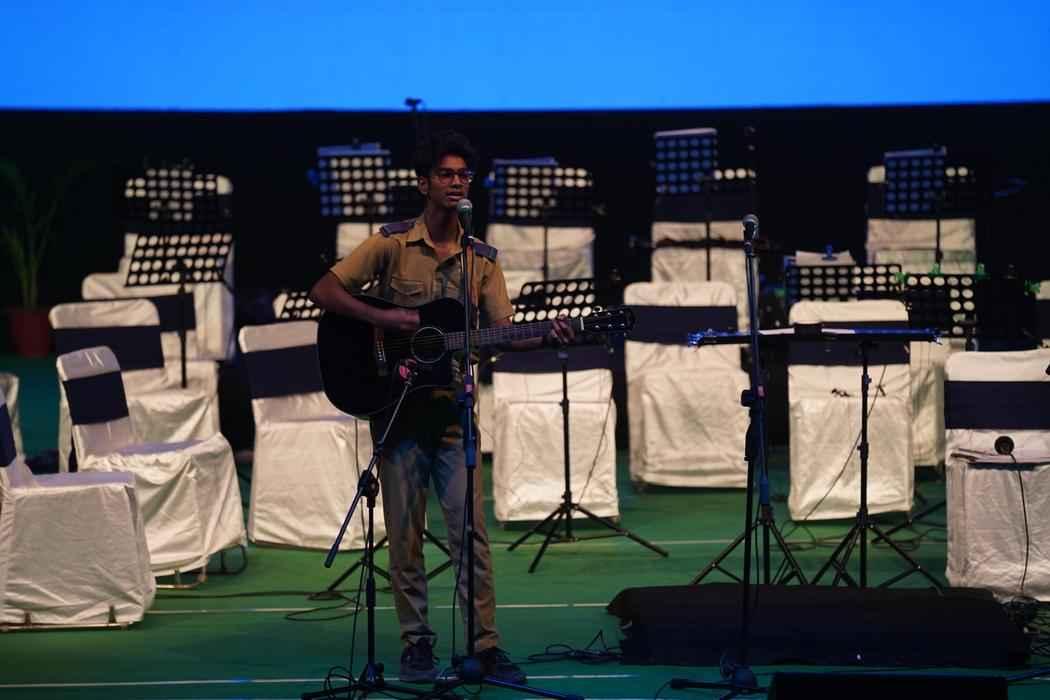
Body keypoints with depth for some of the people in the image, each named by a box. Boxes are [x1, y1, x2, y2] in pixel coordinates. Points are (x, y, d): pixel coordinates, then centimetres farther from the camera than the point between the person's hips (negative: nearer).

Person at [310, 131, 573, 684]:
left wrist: (545, 338, -18)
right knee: (405, 532, 4)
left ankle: (485, 645, -1)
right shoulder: (391, 244, -1)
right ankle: (415, 643, 13)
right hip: (397, 405, -2)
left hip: (452, 409, 2)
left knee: (470, 530, -4)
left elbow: (501, 333, 1)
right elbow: (323, 291, -5)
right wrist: (382, 318, -16)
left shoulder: (481, 260, 8)